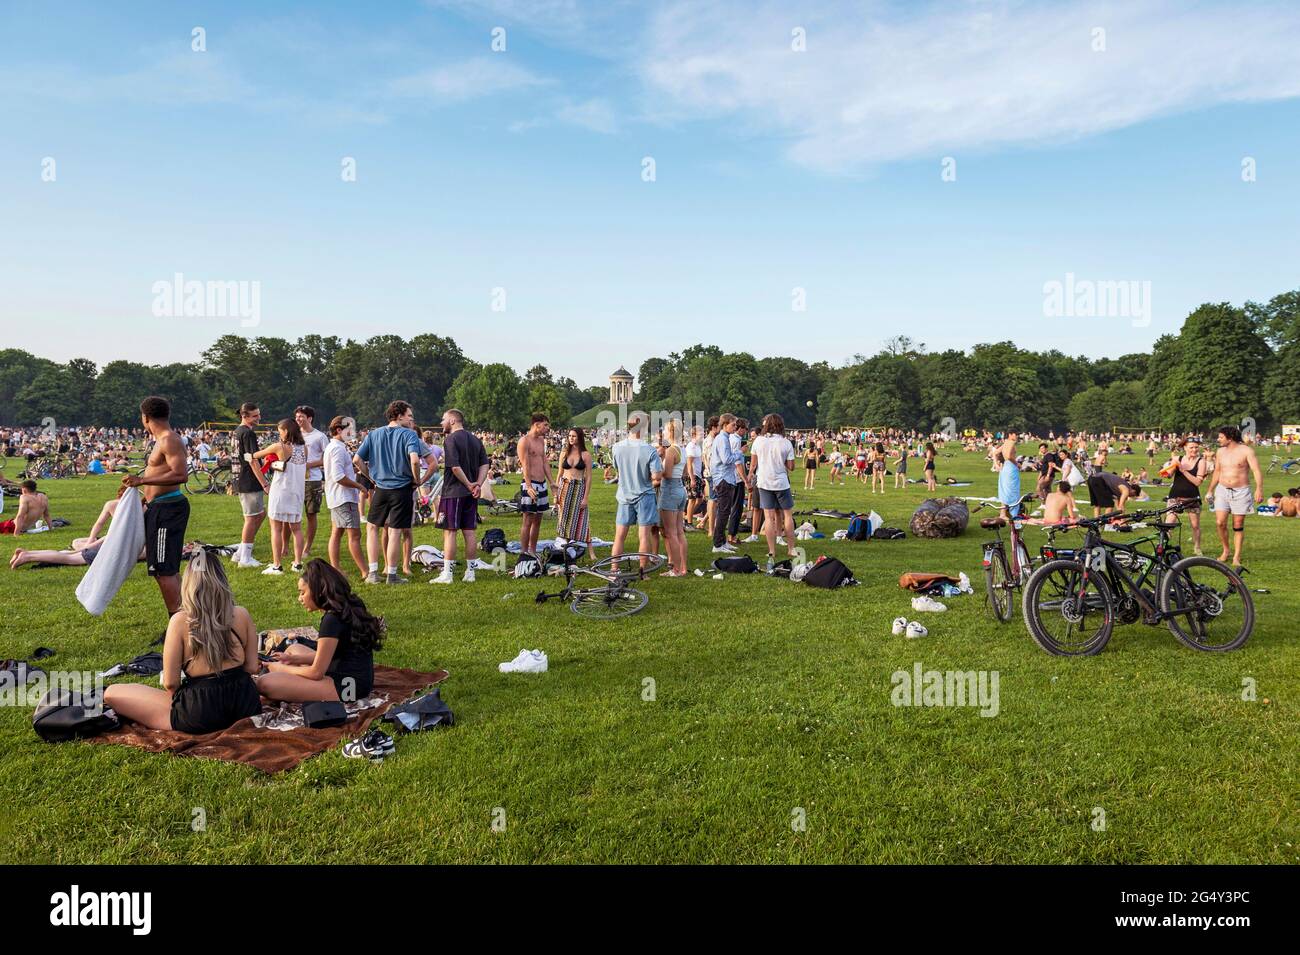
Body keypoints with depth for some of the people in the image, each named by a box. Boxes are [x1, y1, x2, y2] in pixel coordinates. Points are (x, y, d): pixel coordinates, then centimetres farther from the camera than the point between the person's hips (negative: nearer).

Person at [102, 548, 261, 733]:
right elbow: (252, 667, 4)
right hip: (246, 705, 4)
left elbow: (170, 683, -9)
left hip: (201, 713, -3)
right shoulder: (241, 615, -3)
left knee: (111, 693, 11)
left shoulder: (180, 621, -12)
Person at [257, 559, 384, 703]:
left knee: (264, 683, -21)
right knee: (294, 648, 29)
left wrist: (282, 669, 0)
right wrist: (293, 659, 14)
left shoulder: (332, 620, -18)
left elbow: (316, 672, -14)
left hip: (344, 687, -11)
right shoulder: (347, 609, 10)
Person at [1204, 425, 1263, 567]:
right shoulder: (1221, 451, 9)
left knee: (1238, 526, 1)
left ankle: (1236, 557, 9)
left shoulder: (1246, 451, -7)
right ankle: (1225, 550, 14)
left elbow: (1256, 471, -14)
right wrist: (1209, 490, 20)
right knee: (1220, 523, -6)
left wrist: (1259, 489, -27)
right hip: (1222, 490, 4)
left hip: (1240, 491, -4)